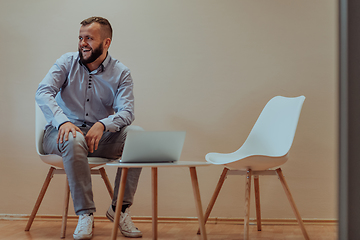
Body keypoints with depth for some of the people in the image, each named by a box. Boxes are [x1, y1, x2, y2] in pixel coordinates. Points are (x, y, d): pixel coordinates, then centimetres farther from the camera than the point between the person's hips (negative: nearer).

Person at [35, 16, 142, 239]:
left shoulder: (121, 73, 1)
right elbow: (43, 92, -11)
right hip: (62, 132, -1)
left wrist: (102, 125, -34)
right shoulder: (67, 62, 2)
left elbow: (126, 112, -12)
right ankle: (85, 213, -31)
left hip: (100, 135, 2)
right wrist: (62, 120, -31)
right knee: (74, 140, -38)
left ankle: (119, 208, -17)